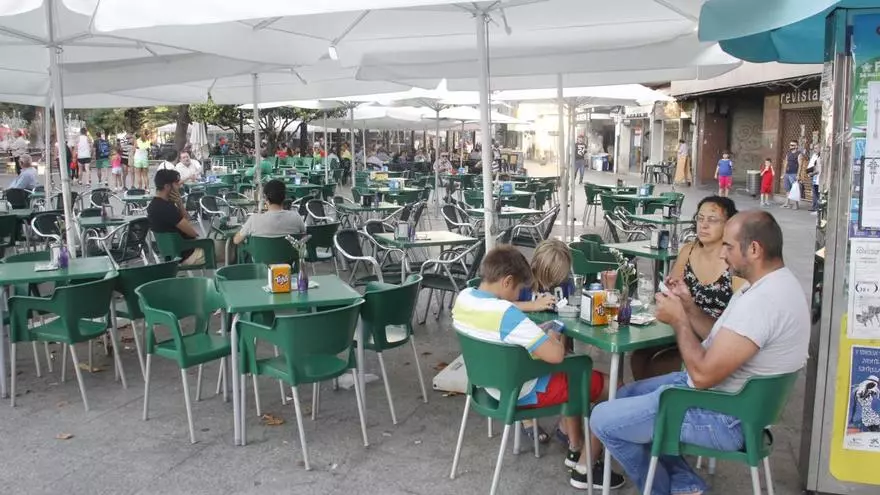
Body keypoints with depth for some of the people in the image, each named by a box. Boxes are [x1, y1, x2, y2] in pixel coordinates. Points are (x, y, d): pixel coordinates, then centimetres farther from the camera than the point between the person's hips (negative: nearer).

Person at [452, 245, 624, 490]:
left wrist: (537, 335, 5)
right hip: (522, 392, -8)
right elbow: (556, 356, -34)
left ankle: (576, 448, 36)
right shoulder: (508, 315, -33)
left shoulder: (463, 297, -8)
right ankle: (584, 469, 11)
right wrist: (554, 339, -11)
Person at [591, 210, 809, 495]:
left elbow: (703, 375, -28)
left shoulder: (763, 299, -29)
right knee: (626, 396, 21)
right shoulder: (769, 282, 5)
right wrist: (689, 310, -1)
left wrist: (679, 320, -15)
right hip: (725, 392, 11)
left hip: (726, 416, -11)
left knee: (604, 420, -7)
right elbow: (722, 339, 15)